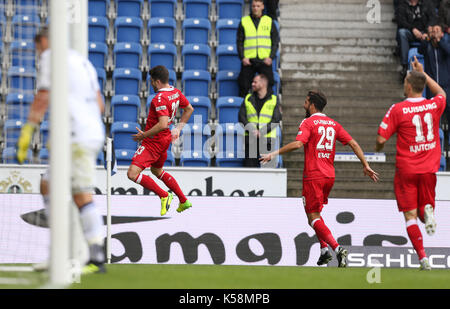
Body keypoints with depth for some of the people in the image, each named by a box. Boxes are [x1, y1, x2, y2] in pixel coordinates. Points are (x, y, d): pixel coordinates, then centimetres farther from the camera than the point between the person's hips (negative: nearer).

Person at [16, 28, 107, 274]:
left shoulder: (50, 57, -2)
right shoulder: (82, 62, 22)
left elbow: (42, 98, -11)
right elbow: (100, 105, 22)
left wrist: (26, 133, -9)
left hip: (77, 139, -9)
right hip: (94, 133, 9)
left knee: (82, 197, -9)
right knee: (47, 186, 13)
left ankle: (97, 260, -11)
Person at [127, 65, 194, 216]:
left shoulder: (160, 98, -24)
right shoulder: (175, 92, 4)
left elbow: (163, 124, -33)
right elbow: (189, 109, 19)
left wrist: (144, 135, -22)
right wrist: (178, 128, 22)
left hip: (154, 140, -10)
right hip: (165, 139, 10)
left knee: (132, 174, -14)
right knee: (156, 171, 29)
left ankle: (164, 195, -8)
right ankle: (184, 201, 33)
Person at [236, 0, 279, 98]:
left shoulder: (269, 21, 9)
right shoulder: (244, 22, 8)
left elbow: (275, 41, 8)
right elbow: (239, 42, 6)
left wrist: (271, 57, -5)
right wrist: (242, 57, -7)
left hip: (265, 60, 0)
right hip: (248, 60, 0)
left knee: (267, 86, -4)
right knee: (244, 87, -1)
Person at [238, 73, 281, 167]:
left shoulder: (273, 100, 5)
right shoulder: (248, 99, 12)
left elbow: (276, 120, -3)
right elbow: (242, 117, 5)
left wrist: (261, 132, -14)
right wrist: (251, 130, -12)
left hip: (267, 139, -2)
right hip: (250, 139, 2)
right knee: (249, 166, -3)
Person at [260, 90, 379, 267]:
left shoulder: (308, 122, -6)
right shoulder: (333, 124, 13)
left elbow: (297, 144, -22)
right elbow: (353, 144, 9)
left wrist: (274, 153, -16)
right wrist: (366, 166, 12)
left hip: (313, 176, -7)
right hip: (329, 175, 7)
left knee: (313, 218, -5)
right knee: (315, 214, 22)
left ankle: (337, 248, -21)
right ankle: (324, 250, 12)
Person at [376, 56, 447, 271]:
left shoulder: (397, 110, -11)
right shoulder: (434, 106, 0)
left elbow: (381, 139, -10)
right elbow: (442, 93, 26)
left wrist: (378, 148, 13)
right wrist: (422, 73, 29)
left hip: (406, 169, -3)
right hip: (429, 168, 3)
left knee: (410, 216, 1)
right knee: (424, 205, 20)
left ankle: (423, 258, -12)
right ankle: (428, 211, -18)